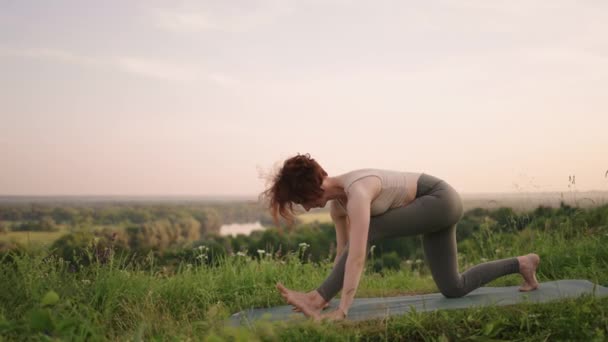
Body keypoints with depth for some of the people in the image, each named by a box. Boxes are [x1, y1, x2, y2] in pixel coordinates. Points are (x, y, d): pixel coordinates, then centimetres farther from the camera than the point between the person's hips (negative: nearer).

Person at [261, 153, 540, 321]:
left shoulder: (356, 192, -32)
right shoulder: (337, 202, -3)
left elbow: (357, 255, -39)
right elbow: (343, 251, 6)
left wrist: (342, 309, -40)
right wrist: (330, 296, 7)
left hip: (441, 200, -9)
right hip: (433, 207, 9)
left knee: (371, 231, -22)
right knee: (454, 289, 11)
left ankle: (316, 298, -17)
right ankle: (522, 263, 26)